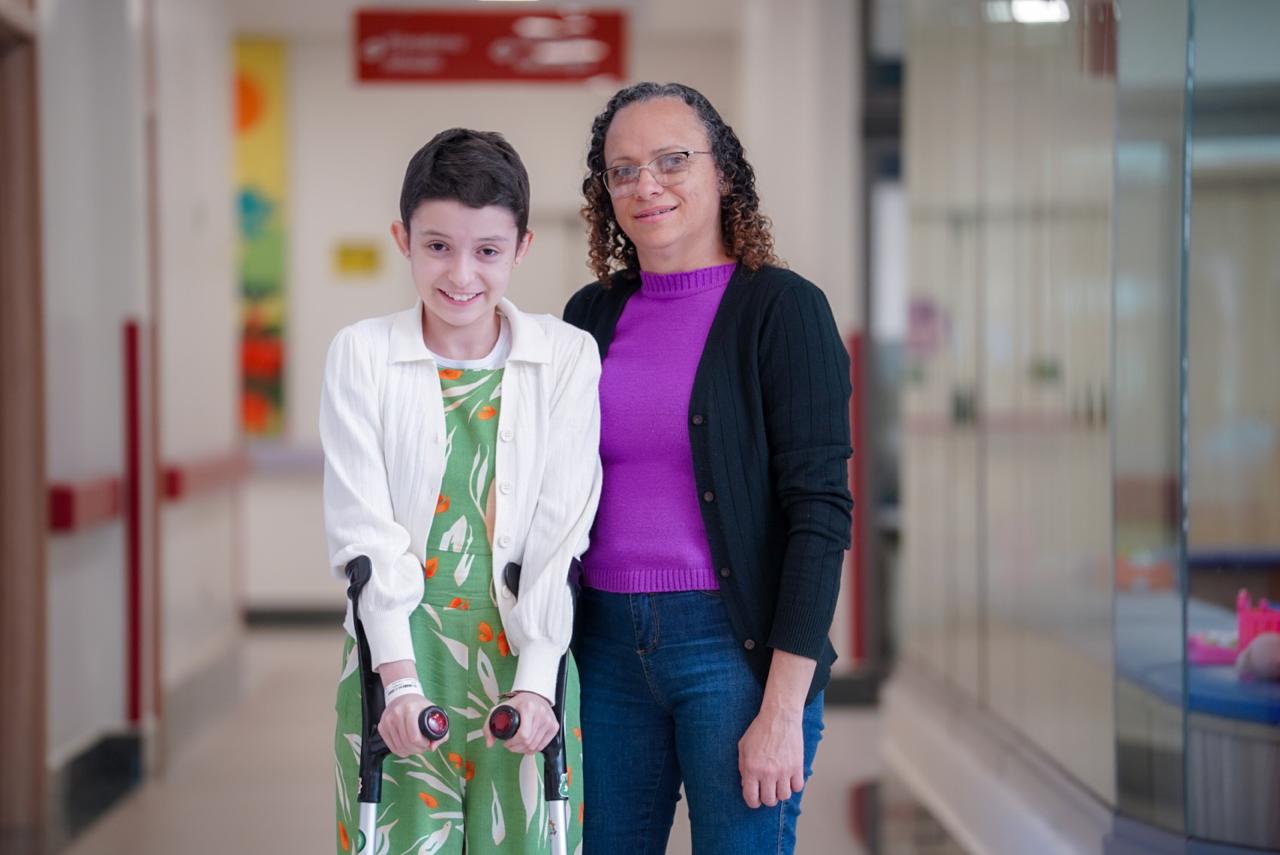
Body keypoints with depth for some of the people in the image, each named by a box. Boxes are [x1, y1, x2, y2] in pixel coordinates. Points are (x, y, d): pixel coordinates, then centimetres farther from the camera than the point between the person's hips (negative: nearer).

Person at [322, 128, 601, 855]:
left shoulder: (568, 357, 1)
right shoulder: (362, 354, 1)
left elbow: (564, 528, -3)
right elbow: (364, 524, -4)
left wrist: (537, 678, -12)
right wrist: (400, 678, -14)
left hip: (525, 652, 0)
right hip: (399, 650, 0)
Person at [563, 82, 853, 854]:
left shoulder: (782, 308, -6)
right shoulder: (592, 315, 9)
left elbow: (820, 511, -11)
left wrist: (783, 710, -16)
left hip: (736, 645, -5)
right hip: (608, 644, 5)